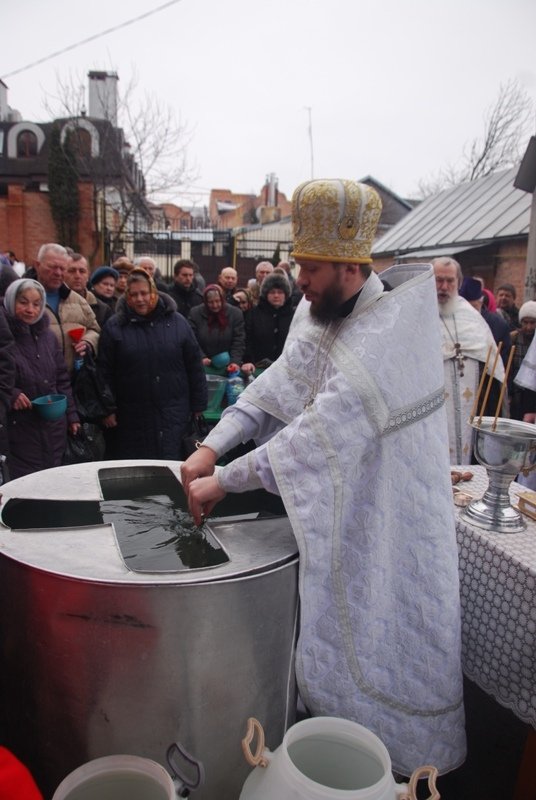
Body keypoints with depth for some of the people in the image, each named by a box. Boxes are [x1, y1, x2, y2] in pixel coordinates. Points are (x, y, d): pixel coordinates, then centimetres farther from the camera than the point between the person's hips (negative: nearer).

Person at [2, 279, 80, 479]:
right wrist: (10, 394, -22)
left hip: (54, 428, 5)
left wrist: (72, 416, 13)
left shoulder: (47, 336, 10)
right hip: (19, 430, -5)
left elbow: (62, 380, 15)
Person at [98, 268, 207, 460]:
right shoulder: (114, 326, 1)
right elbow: (105, 372, 2)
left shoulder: (177, 322, 3)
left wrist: (198, 406, 3)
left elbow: (194, 366, 4)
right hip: (131, 417, 0)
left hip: (173, 414, 0)